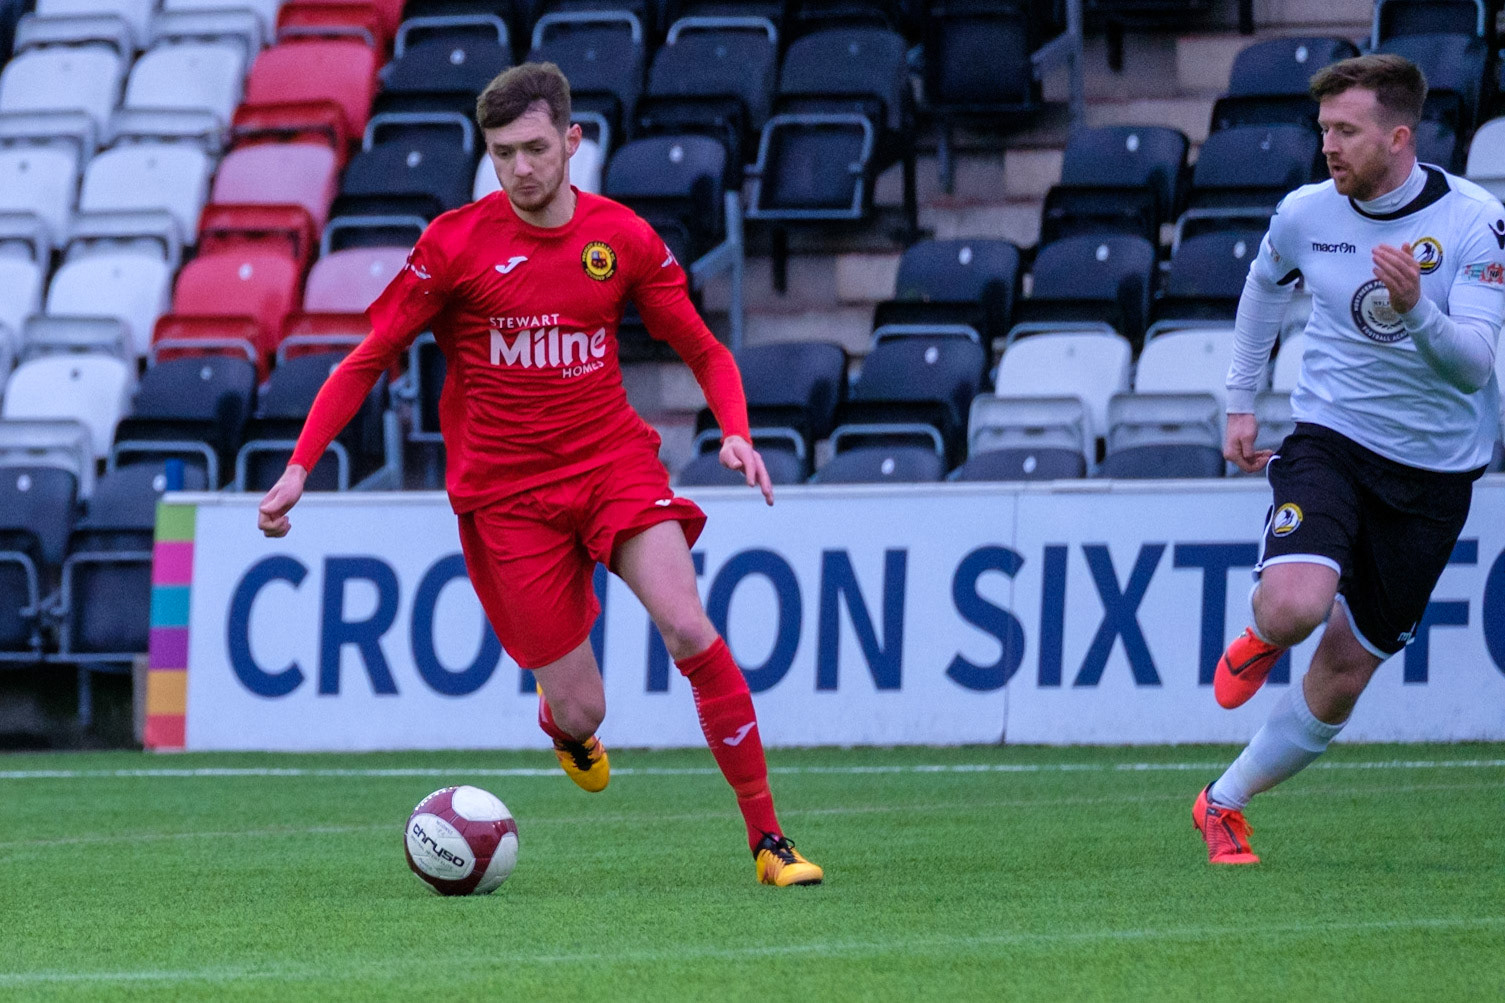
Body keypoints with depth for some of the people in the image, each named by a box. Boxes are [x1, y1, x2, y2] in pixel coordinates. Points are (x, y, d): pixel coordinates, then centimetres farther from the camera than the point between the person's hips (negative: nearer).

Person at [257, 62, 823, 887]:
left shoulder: (622, 238, 0)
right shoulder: (454, 244, -5)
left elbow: (705, 352, 9)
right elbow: (368, 359, 1)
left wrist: (736, 432, -11)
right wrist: (299, 467, -7)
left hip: (613, 461, 1)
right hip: (505, 492, -1)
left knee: (688, 630, -23)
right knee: (582, 713, -4)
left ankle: (768, 840, -15)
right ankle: (563, 724, 38)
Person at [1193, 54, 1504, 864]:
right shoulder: (1306, 214, -4)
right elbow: (1264, 286, 19)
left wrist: (1415, 309, -37)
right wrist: (1239, 402, 16)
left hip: (1433, 472, 0)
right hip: (1330, 439, 0)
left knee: (1343, 676, 2)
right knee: (1294, 606, -28)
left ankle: (1225, 804, 22)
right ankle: (1261, 636, 9)